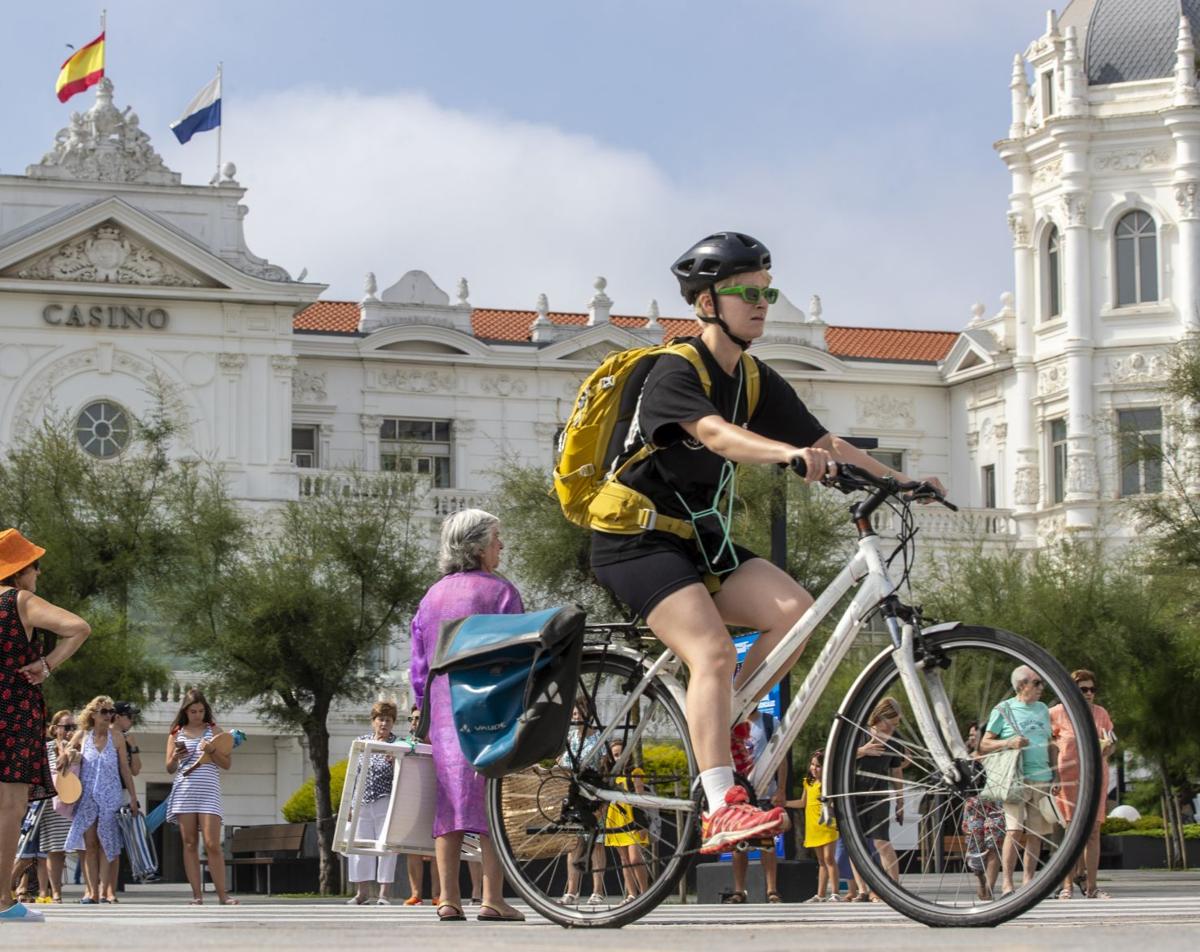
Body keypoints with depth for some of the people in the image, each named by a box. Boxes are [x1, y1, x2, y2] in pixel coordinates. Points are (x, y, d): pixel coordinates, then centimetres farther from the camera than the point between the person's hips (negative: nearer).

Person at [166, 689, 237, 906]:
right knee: (190, 844, 1)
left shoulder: (213, 731, 9)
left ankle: (222, 894, -7)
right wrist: (175, 758, -7)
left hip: (208, 791, -2)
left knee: (212, 844, -9)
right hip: (184, 790, 2)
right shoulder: (176, 734, 13)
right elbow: (169, 768, 14)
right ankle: (197, 894, 3)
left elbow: (227, 764, 7)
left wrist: (211, 751, -10)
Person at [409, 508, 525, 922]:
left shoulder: (431, 596, 15)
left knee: (450, 799, 6)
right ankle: (492, 899, -10)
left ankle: (448, 899, 3)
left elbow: (418, 667, 16)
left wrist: (423, 710, 25)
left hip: (442, 712, 5)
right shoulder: (499, 591, -3)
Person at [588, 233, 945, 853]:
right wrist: (791, 454, -52)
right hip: (638, 539, -8)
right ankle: (721, 810, -30)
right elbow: (715, 434, -35)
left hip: (699, 539, 8)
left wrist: (901, 482, -6)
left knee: (793, 610, -16)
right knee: (713, 651, -26)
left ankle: (723, 728, 1)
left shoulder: (757, 382, 8)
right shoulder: (676, 371, -16)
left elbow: (825, 442, 5)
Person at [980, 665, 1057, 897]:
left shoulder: (1043, 710, 17)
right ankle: (1007, 883, -14)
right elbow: (984, 745, 1)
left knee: (1035, 833, 3)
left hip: (1042, 780, 5)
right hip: (1015, 779, -5)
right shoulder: (1004, 709, 2)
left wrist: (1054, 777, 14)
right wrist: (1009, 743, -16)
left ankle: (1028, 882, 9)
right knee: (1014, 830, -14)